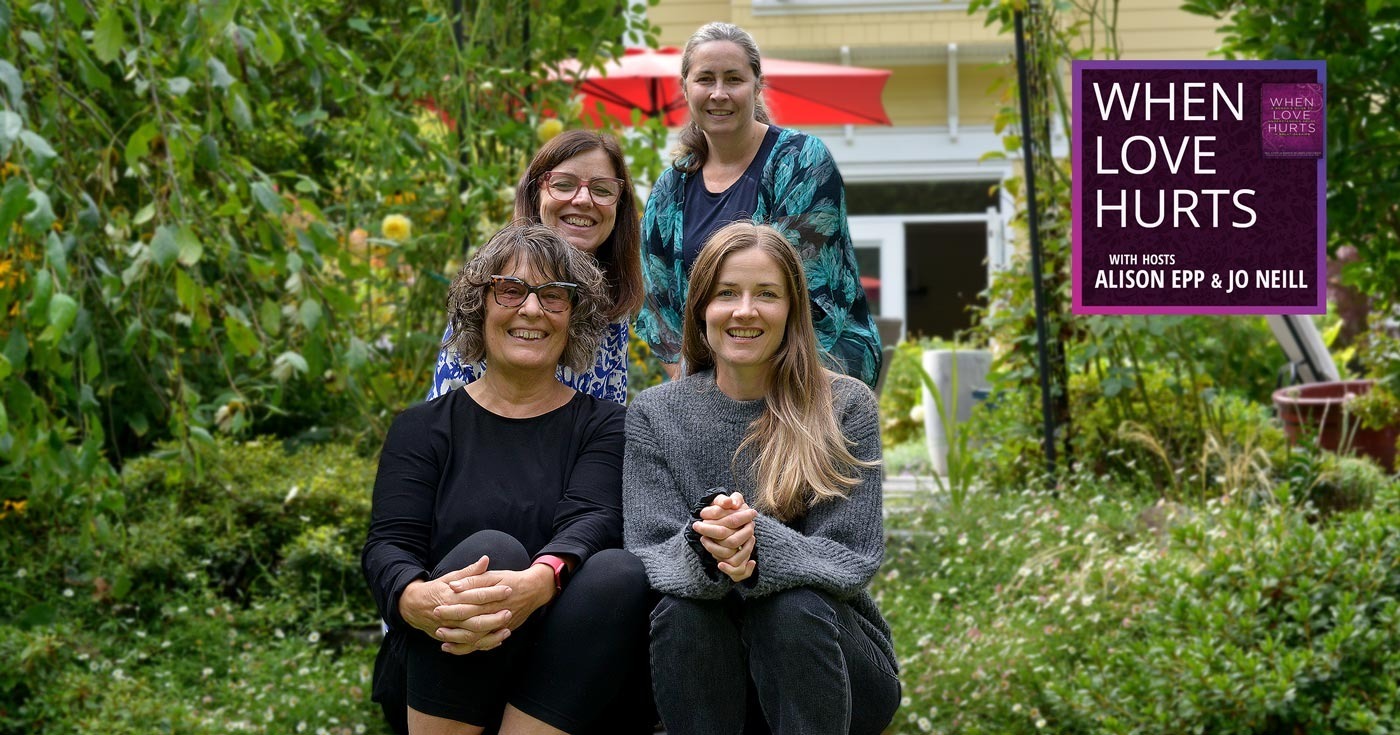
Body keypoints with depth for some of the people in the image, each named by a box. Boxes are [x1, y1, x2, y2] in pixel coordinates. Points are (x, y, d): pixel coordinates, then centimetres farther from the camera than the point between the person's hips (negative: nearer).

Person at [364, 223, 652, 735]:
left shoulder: (603, 425, 10)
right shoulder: (423, 428, 11)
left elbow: (592, 521, -11)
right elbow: (389, 544, -4)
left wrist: (537, 583, -37)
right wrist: (418, 601, -31)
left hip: (567, 689, 1)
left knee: (619, 573, -29)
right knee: (490, 548, -30)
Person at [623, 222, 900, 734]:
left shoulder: (846, 408, -2)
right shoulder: (654, 415, 2)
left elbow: (851, 561, -11)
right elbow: (647, 554, -7)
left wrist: (759, 545, -32)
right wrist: (703, 546, -32)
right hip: (701, 672, 1)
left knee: (792, 606, -32)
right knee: (681, 610, -30)